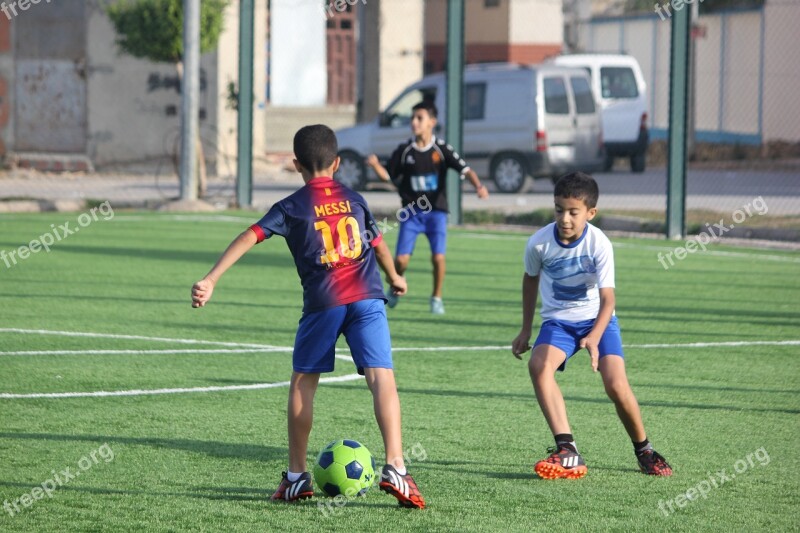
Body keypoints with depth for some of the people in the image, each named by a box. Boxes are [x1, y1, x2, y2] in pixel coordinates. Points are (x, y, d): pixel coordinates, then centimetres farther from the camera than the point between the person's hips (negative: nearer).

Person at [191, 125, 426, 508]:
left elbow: (249, 237, -4)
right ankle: (394, 467, -22)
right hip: (367, 297, 1)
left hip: (323, 303, -1)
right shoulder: (354, 199, 17)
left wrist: (211, 280, -9)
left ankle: (296, 476, 16)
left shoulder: (292, 207, 7)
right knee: (381, 378, -6)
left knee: (303, 382, 14)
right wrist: (394, 277, 51)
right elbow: (379, 244, 31)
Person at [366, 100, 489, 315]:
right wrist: (375, 164, -11)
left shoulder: (441, 149, -4)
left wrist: (478, 186, -26)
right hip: (411, 212, 1)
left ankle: (436, 298, 10)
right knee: (401, 259, -6)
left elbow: (465, 169, -8)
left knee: (438, 257, -11)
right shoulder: (404, 151, 1)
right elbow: (388, 175, 9)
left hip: (436, 211, -1)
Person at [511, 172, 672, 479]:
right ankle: (567, 451, -33)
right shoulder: (539, 243, -12)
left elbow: (607, 297, -24)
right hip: (558, 319, 2)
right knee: (538, 365, -29)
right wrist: (525, 331, 12)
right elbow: (530, 281, 8)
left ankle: (644, 450, 7)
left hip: (597, 319, -2)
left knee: (616, 384, -20)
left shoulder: (599, 244, -20)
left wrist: (594, 337, -41)